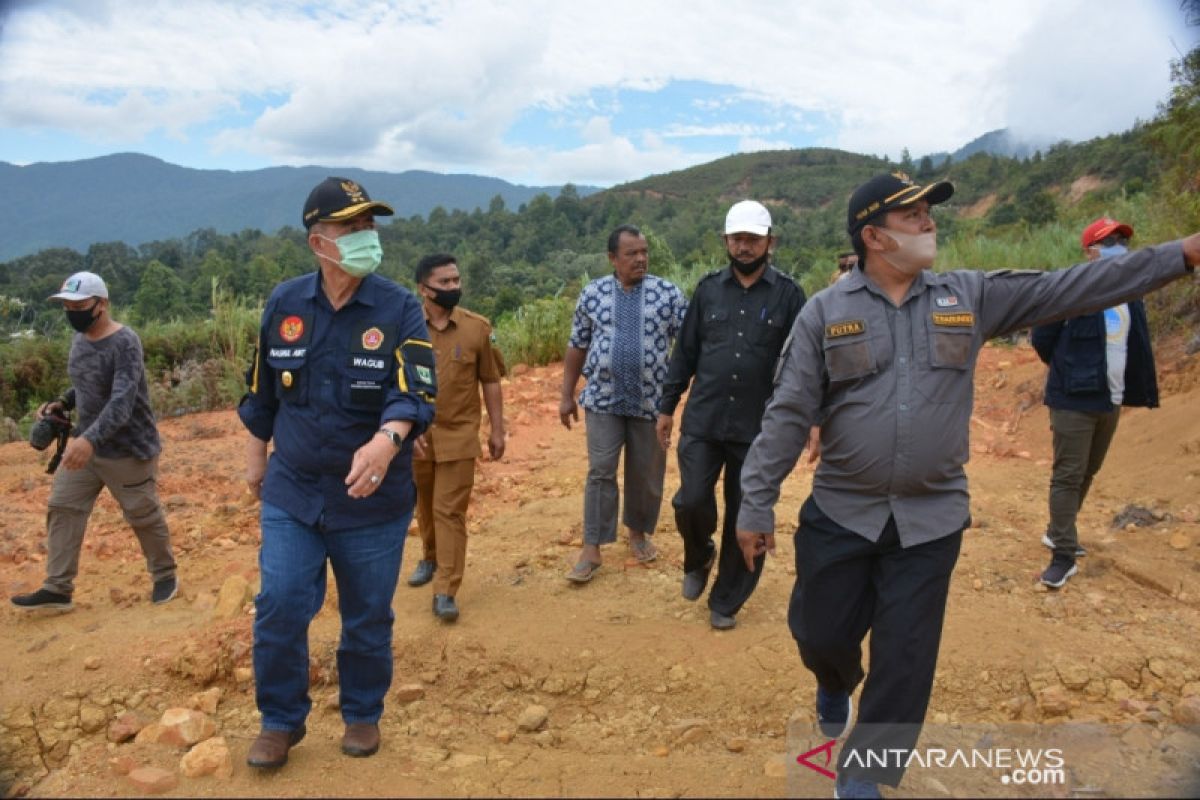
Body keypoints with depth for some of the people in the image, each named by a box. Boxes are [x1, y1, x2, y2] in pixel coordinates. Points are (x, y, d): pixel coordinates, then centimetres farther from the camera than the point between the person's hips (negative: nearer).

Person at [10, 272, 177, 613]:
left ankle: (165, 575, 25)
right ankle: (57, 589, 16)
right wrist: (61, 404, 2)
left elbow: (122, 401, -32)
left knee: (144, 516, 5)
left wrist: (90, 439, -44)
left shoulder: (125, 343, -22)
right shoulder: (79, 339, 4)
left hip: (128, 449, -8)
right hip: (84, 443, 8)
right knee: (62, 509, 7)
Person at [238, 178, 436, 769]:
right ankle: (281, 721, 27)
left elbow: (415, 393, -20)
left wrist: (387, 441, -39)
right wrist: (255, 455, 17)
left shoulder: (399, 309, -10)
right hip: (292, 491, 2)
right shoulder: (284, 303, -1)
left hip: (373, 497, -1)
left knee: (368, 616, 12)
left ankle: (363, 714, 36)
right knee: (279, 607, 1)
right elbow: (261, 390, 12)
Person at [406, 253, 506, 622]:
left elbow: (490, 381, 1)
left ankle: (445, 591, 5)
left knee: (450, 511, -2)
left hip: (458, 435, -2)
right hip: (416, 435, 2)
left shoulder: (478, 327, -6)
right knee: (424, 506, 19)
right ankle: (431, 557, 44)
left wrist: (497, 430, 1)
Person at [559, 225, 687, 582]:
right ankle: (591, 549, 8)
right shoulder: (592, 294, 2)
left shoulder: (668, 293, -2)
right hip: (603, 399, 0)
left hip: (651, 400, 0)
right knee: (600, 473, 0)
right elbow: (577, 347, 8)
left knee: (646, 474, 12)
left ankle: (638, 532, 35)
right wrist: (567, 395, 8)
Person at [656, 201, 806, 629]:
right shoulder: (709, 288, 5)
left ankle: (726, 600, 27)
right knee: (691, 502, -5)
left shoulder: (788, 294, -2)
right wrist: (667, 406, 9)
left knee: (745, 517, 7)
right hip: (702, 421, 1)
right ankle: (698, 559, 30)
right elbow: (685, 352, 9)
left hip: (758, 427, -1)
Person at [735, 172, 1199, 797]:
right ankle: (836, 685, 50)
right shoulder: (825, 312, -5)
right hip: (839, 514, -1)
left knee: (904, 661, 9)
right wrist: (756, 506, -8)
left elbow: (1070, 289, 3)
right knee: (821, 635, 12)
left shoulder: (971, 297, 2)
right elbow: (787, 415, -7)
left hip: (931, 521, 2)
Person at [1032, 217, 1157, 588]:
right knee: (1068, 476, -4)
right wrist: (1069, 372, 5)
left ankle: (1059, 533, 33)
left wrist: (1145, 391, 11)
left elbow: (1139, 346, 15)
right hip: (1074, 400, -7)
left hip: (1111, 401, 7)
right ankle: (1064, 554, 3)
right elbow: (1041, 337, -8)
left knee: (1088, 473, 17)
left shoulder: (1131, 294, 10)